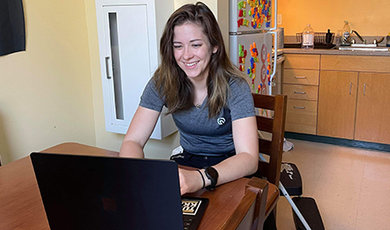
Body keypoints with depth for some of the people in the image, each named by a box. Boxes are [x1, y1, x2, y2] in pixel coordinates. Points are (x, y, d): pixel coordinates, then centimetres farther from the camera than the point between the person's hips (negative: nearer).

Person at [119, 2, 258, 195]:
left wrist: (200, 178, -47)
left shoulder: (235, 87, -18)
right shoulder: (162, 82, -10)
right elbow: (132, 141, -12)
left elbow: (249, 158, -28)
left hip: (231, 171, -2)